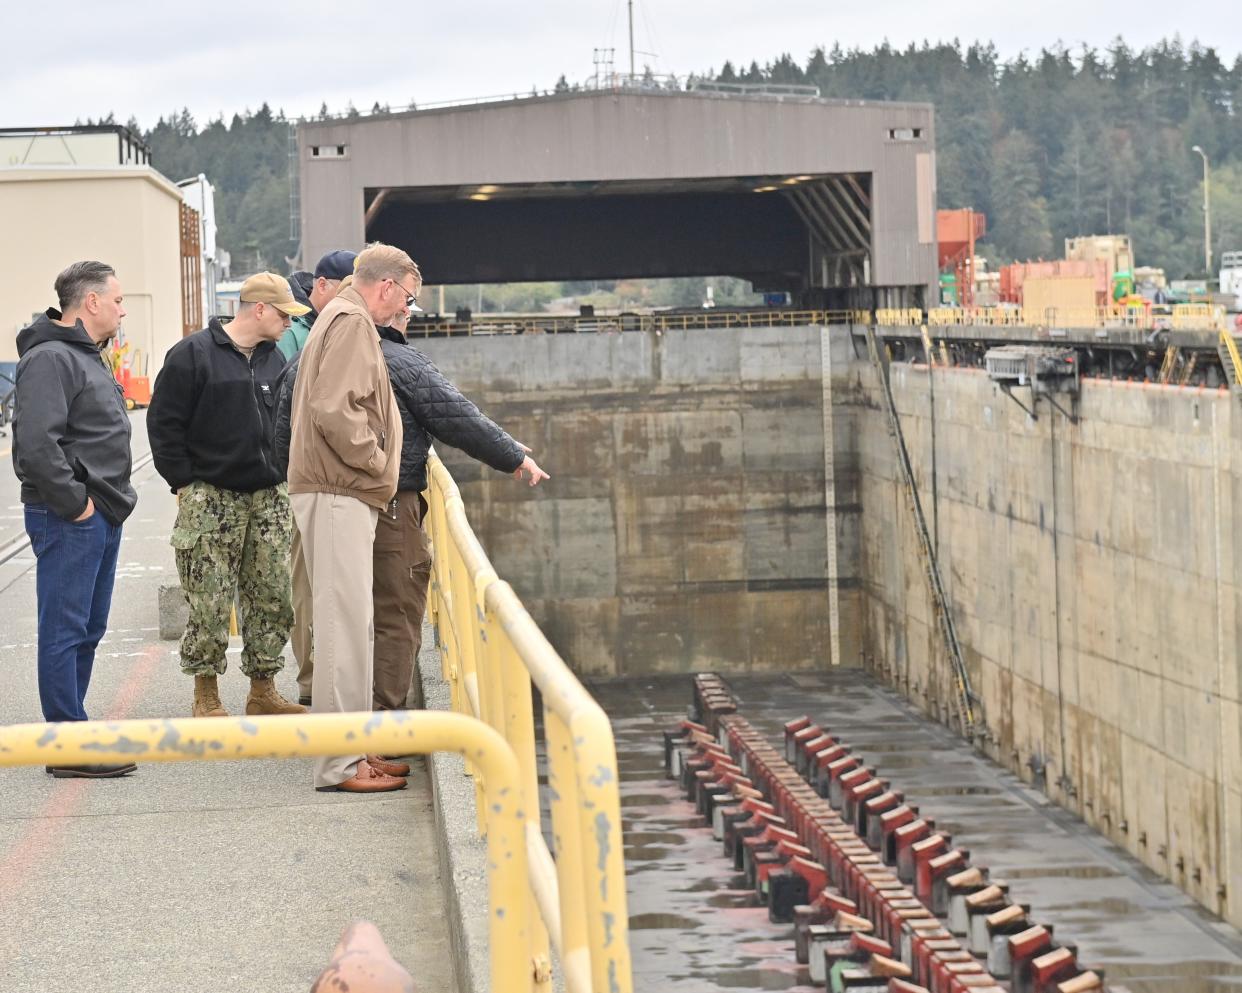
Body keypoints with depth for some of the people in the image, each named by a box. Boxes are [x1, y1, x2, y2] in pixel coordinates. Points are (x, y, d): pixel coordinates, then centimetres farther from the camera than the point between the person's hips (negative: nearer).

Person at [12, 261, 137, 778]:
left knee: (88, 630, 15)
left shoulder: (86, 356, 18)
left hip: (101, 516, 10)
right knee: (65, 631, -6)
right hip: (68, 520, -10)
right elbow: (36, 442, -26)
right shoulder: (49, 359, -15)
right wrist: (74, 502, -20)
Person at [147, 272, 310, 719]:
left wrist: (282, 477, 11)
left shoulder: (275, 360, 13)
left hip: (269, 498, 6)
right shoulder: (193, 354, -7)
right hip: (210, 497, -6)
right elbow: (164, 422, -7)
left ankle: (263, 690, 15)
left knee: (273, 598, 5)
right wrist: (185, 482, -9)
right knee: (209, 602, -4)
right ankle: (206, 696, 7)